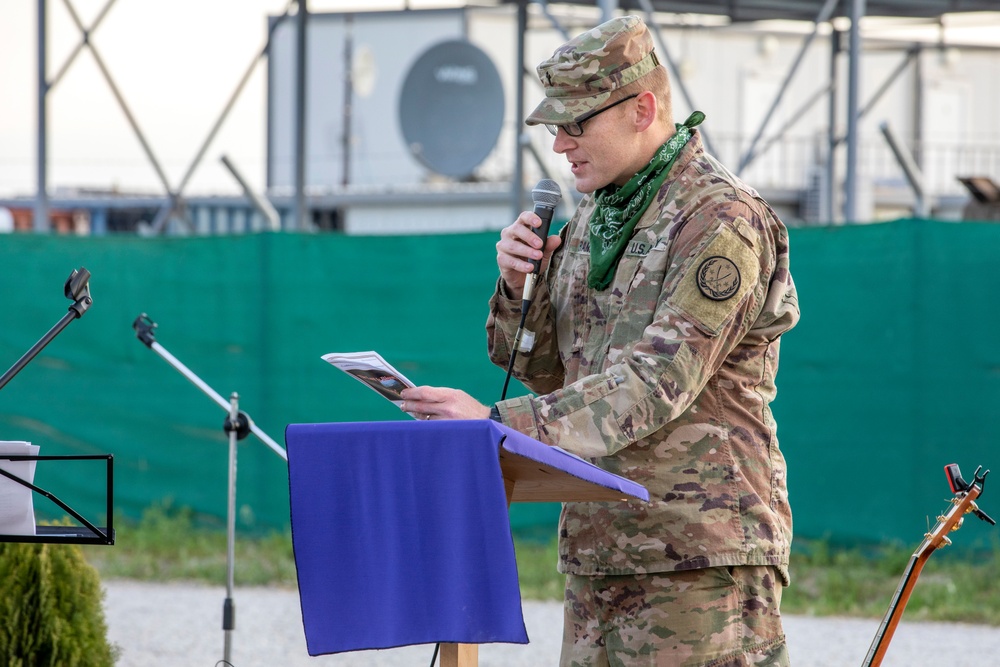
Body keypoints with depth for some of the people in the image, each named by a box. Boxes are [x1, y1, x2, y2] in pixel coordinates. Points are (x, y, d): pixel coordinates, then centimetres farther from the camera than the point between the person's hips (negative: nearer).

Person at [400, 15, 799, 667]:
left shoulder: (721, 220, -11)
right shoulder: (591, 218, 16)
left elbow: (657, 384, -20)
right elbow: (548, 372, 20)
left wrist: (500, 423, -26)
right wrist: (521, 287, -1)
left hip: (698, 552, -8)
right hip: (598, 544, 8)